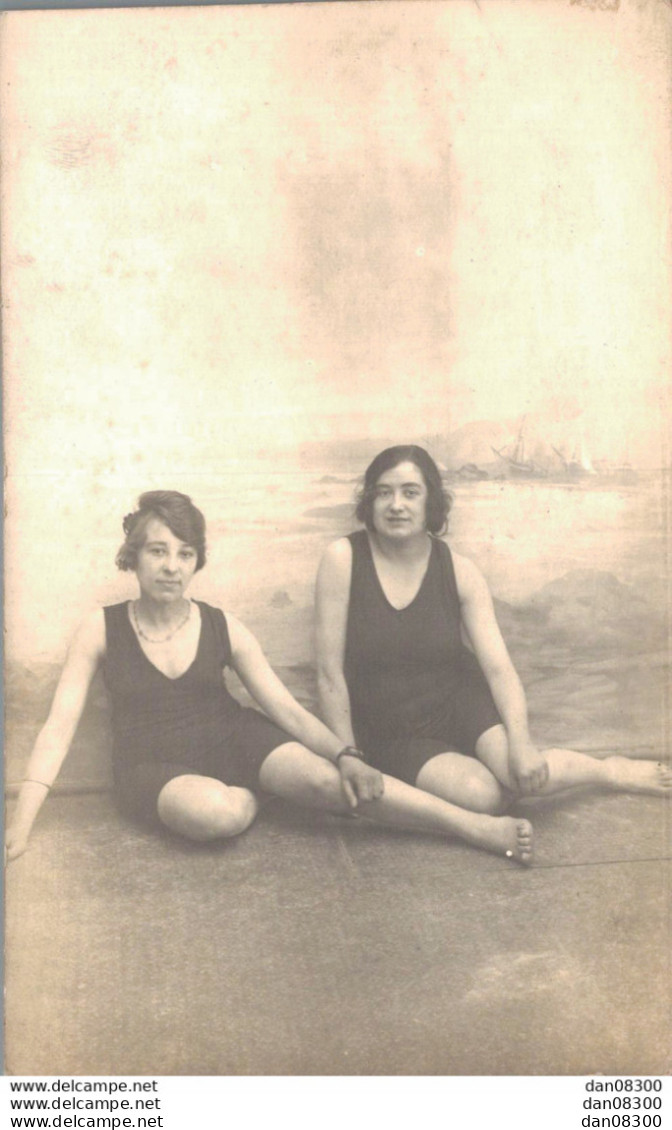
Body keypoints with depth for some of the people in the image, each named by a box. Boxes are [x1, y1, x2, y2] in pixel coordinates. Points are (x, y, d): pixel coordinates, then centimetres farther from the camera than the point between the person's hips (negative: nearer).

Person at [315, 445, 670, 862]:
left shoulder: (460, 571, -7)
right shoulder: (344, 558, -15)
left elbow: (498, 666, -11)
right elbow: (331, 673, -12)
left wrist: (520, 742, -26)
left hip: (459, 701, 2)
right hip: (392, 736, -2)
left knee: (524, 774, -25)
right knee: (483, 794, -29)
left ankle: (612, 771, 5)